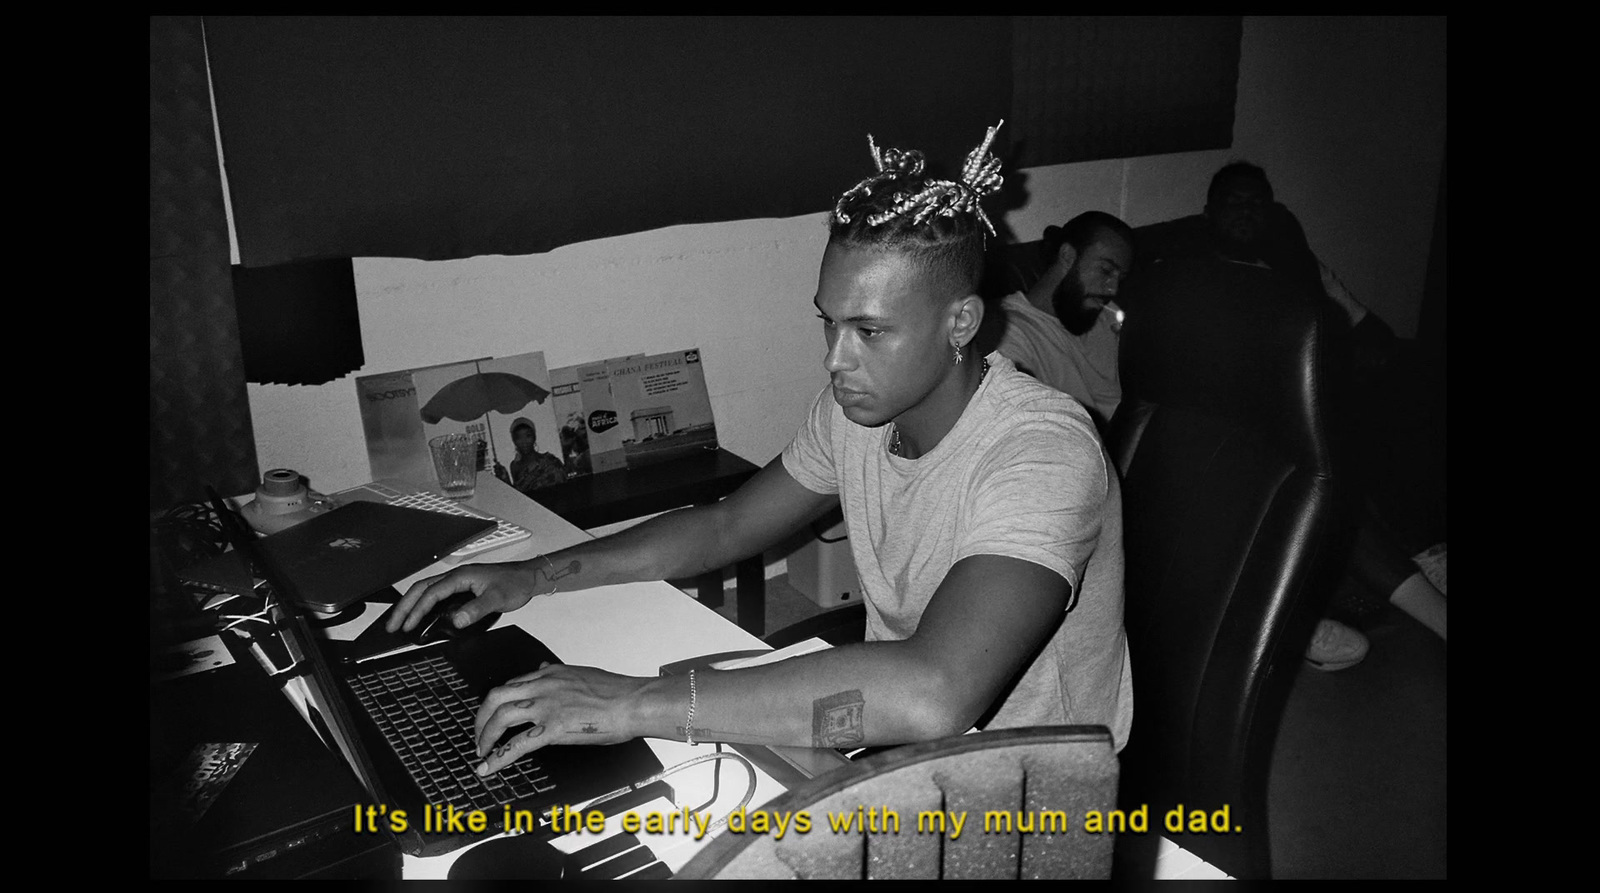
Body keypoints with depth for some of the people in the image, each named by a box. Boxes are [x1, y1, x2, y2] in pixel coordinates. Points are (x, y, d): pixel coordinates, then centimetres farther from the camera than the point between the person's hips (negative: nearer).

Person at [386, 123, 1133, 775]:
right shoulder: (856, 406, -5)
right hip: (893, 742, 6)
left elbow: (931, 696, -44)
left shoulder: (1043, 453, -30)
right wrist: (534, 576, -5)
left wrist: (639, 704, -41)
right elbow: (727, 525, 7)